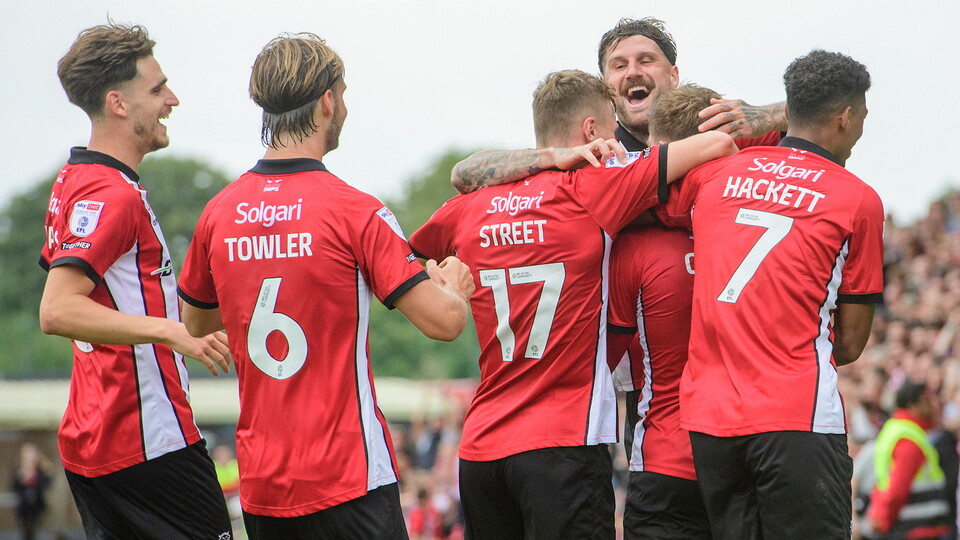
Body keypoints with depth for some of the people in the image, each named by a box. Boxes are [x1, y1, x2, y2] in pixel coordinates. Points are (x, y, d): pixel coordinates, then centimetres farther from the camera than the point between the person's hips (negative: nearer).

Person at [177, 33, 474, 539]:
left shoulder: (220, 212, 4)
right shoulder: (355, 212, -12)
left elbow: (194, 321, 21)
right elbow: (443, 321, -12)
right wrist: (453, 285, 10)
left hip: (259, 477, 6)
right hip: (347, 478, -6)